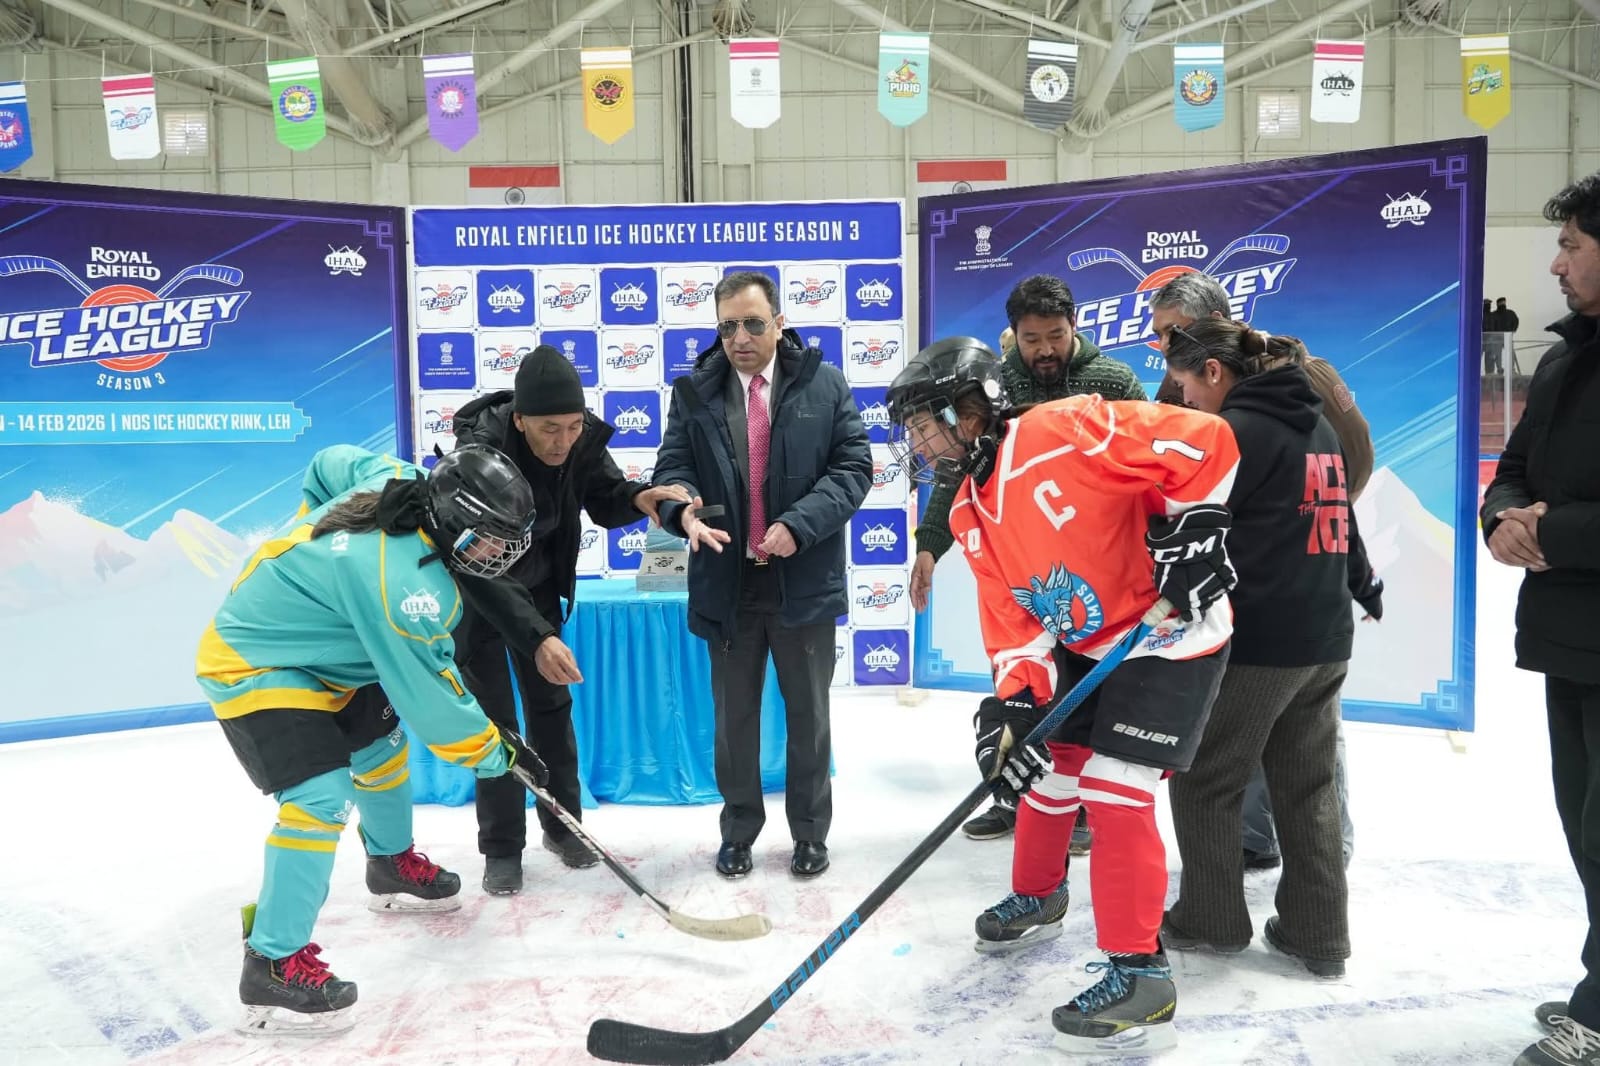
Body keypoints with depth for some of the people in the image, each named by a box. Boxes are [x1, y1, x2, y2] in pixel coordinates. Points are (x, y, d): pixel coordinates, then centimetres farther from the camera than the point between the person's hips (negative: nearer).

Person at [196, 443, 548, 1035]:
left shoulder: (396, 482, -11)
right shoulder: (405, 584, -35)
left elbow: (330, 464, 8)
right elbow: (425, 693, -26)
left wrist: (317, 545, 19)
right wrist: (491, 751, -13)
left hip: (308, 650, 10)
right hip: (253, 667, -10)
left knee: (381, 745, 22)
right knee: (320, 798, -19)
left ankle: (392, 866, 45)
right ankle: (275, 966, -9)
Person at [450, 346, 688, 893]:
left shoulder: (584, 439, -21)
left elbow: (604, 501, -5)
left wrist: (638, 498, -30)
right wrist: (537, 636, -50)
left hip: (536, 584, 5)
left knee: (551, 702, 11)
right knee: (493, 716, -2)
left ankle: (562, 826, 26)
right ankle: (501, 849, 13)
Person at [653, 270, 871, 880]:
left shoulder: (824, 384, 0)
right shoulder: (693, 391, 3)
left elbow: (854, 466, -5)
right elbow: (672, 467, 0)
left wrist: (799, 524, -19)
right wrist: (684, 508, -25)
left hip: (804, 580, -1)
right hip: (728, 583, 1)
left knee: (808, 715, 12)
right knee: (734, 717, 13)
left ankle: (810, 832, 29)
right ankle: (738, 831, 30)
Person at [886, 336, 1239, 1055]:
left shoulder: (1064, 432, -25)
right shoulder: (969, 516, 1)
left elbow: (1202, 440, -24)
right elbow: (1012, 618, -3)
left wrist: (1194, 526, -24)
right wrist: (1014, 701, -17)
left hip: (1170, 634, -8)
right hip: (1082, 647, 8)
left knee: (1113, 793, -11)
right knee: (1046, 773, 15)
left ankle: (1141, 977, 2)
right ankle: (1036, 900, 42)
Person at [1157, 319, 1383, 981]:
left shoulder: (1234, 430, -13)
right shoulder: (1316, 425, 13)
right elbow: (1342, 522, 24)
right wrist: (1365, 588, 40)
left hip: (1253, 643, -8)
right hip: (1325, 639, 9)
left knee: (1204, 779, 7)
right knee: (1309, 784, 15)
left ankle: (1211, 920, 18)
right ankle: (1319, 934, 22)